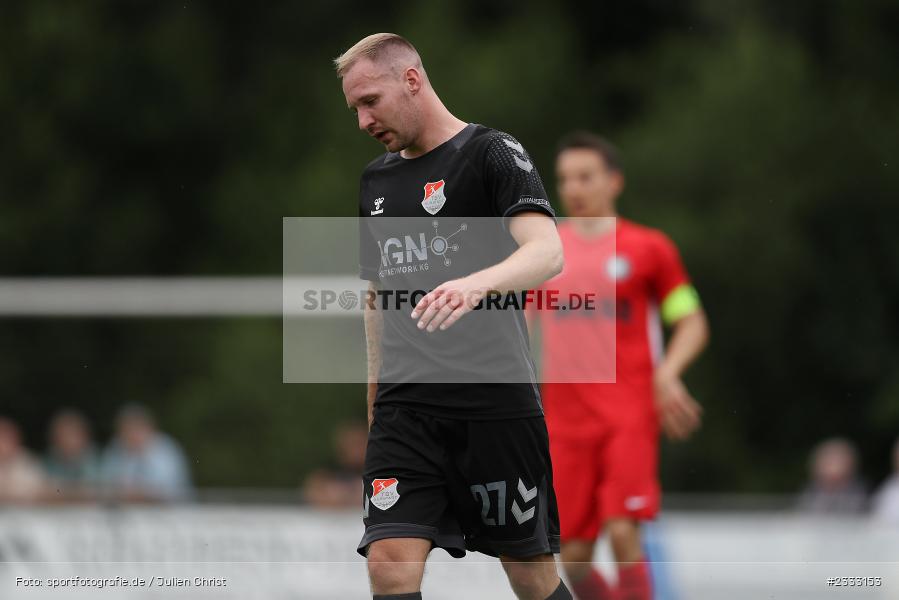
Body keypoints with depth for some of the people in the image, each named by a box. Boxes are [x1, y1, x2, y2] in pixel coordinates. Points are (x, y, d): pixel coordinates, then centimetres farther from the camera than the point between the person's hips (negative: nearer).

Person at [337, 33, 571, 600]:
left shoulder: (492, 153, -4)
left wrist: (476, 284, -38)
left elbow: (547, 253, -20)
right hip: (405, 402, 5)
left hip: (496, 399, -5)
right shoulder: (376, 179, 17)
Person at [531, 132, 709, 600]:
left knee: (622, 534, -18)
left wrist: (667, 373, -12)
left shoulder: (648, 248, 2)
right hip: (566, 421, 3)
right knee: (573, 557, 0)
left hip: (629, 415, -3)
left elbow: (692, 324, 5)